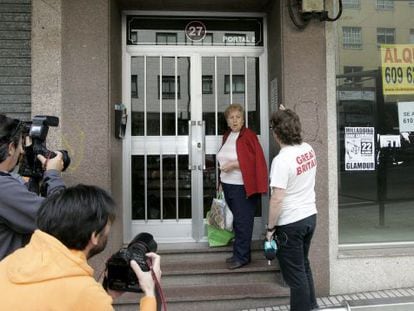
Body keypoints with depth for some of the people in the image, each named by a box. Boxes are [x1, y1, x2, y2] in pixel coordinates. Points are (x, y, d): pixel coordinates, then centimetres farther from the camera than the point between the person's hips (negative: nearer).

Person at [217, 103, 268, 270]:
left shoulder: (248, 136, -11)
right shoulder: (227, 136, 12)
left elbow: (255, 160, -18)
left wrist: (233, 164, -19)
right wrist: (221, 182, 17)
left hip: (243, 187, -7)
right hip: (228, 185, 8)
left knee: (243, 222, 1)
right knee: (237, 220, 15)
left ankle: (242, 256, 11)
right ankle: (240, 253, 26)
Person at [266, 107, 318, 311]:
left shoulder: (281, 160, -23)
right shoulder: (308, 149, 0)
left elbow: (277, 199, -24)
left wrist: (270, 228, -12)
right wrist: (287, 116, 29)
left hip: (290, 224, -8)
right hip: (310, 216, 9)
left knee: (295, 273, 6)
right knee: (303, 265, 25)